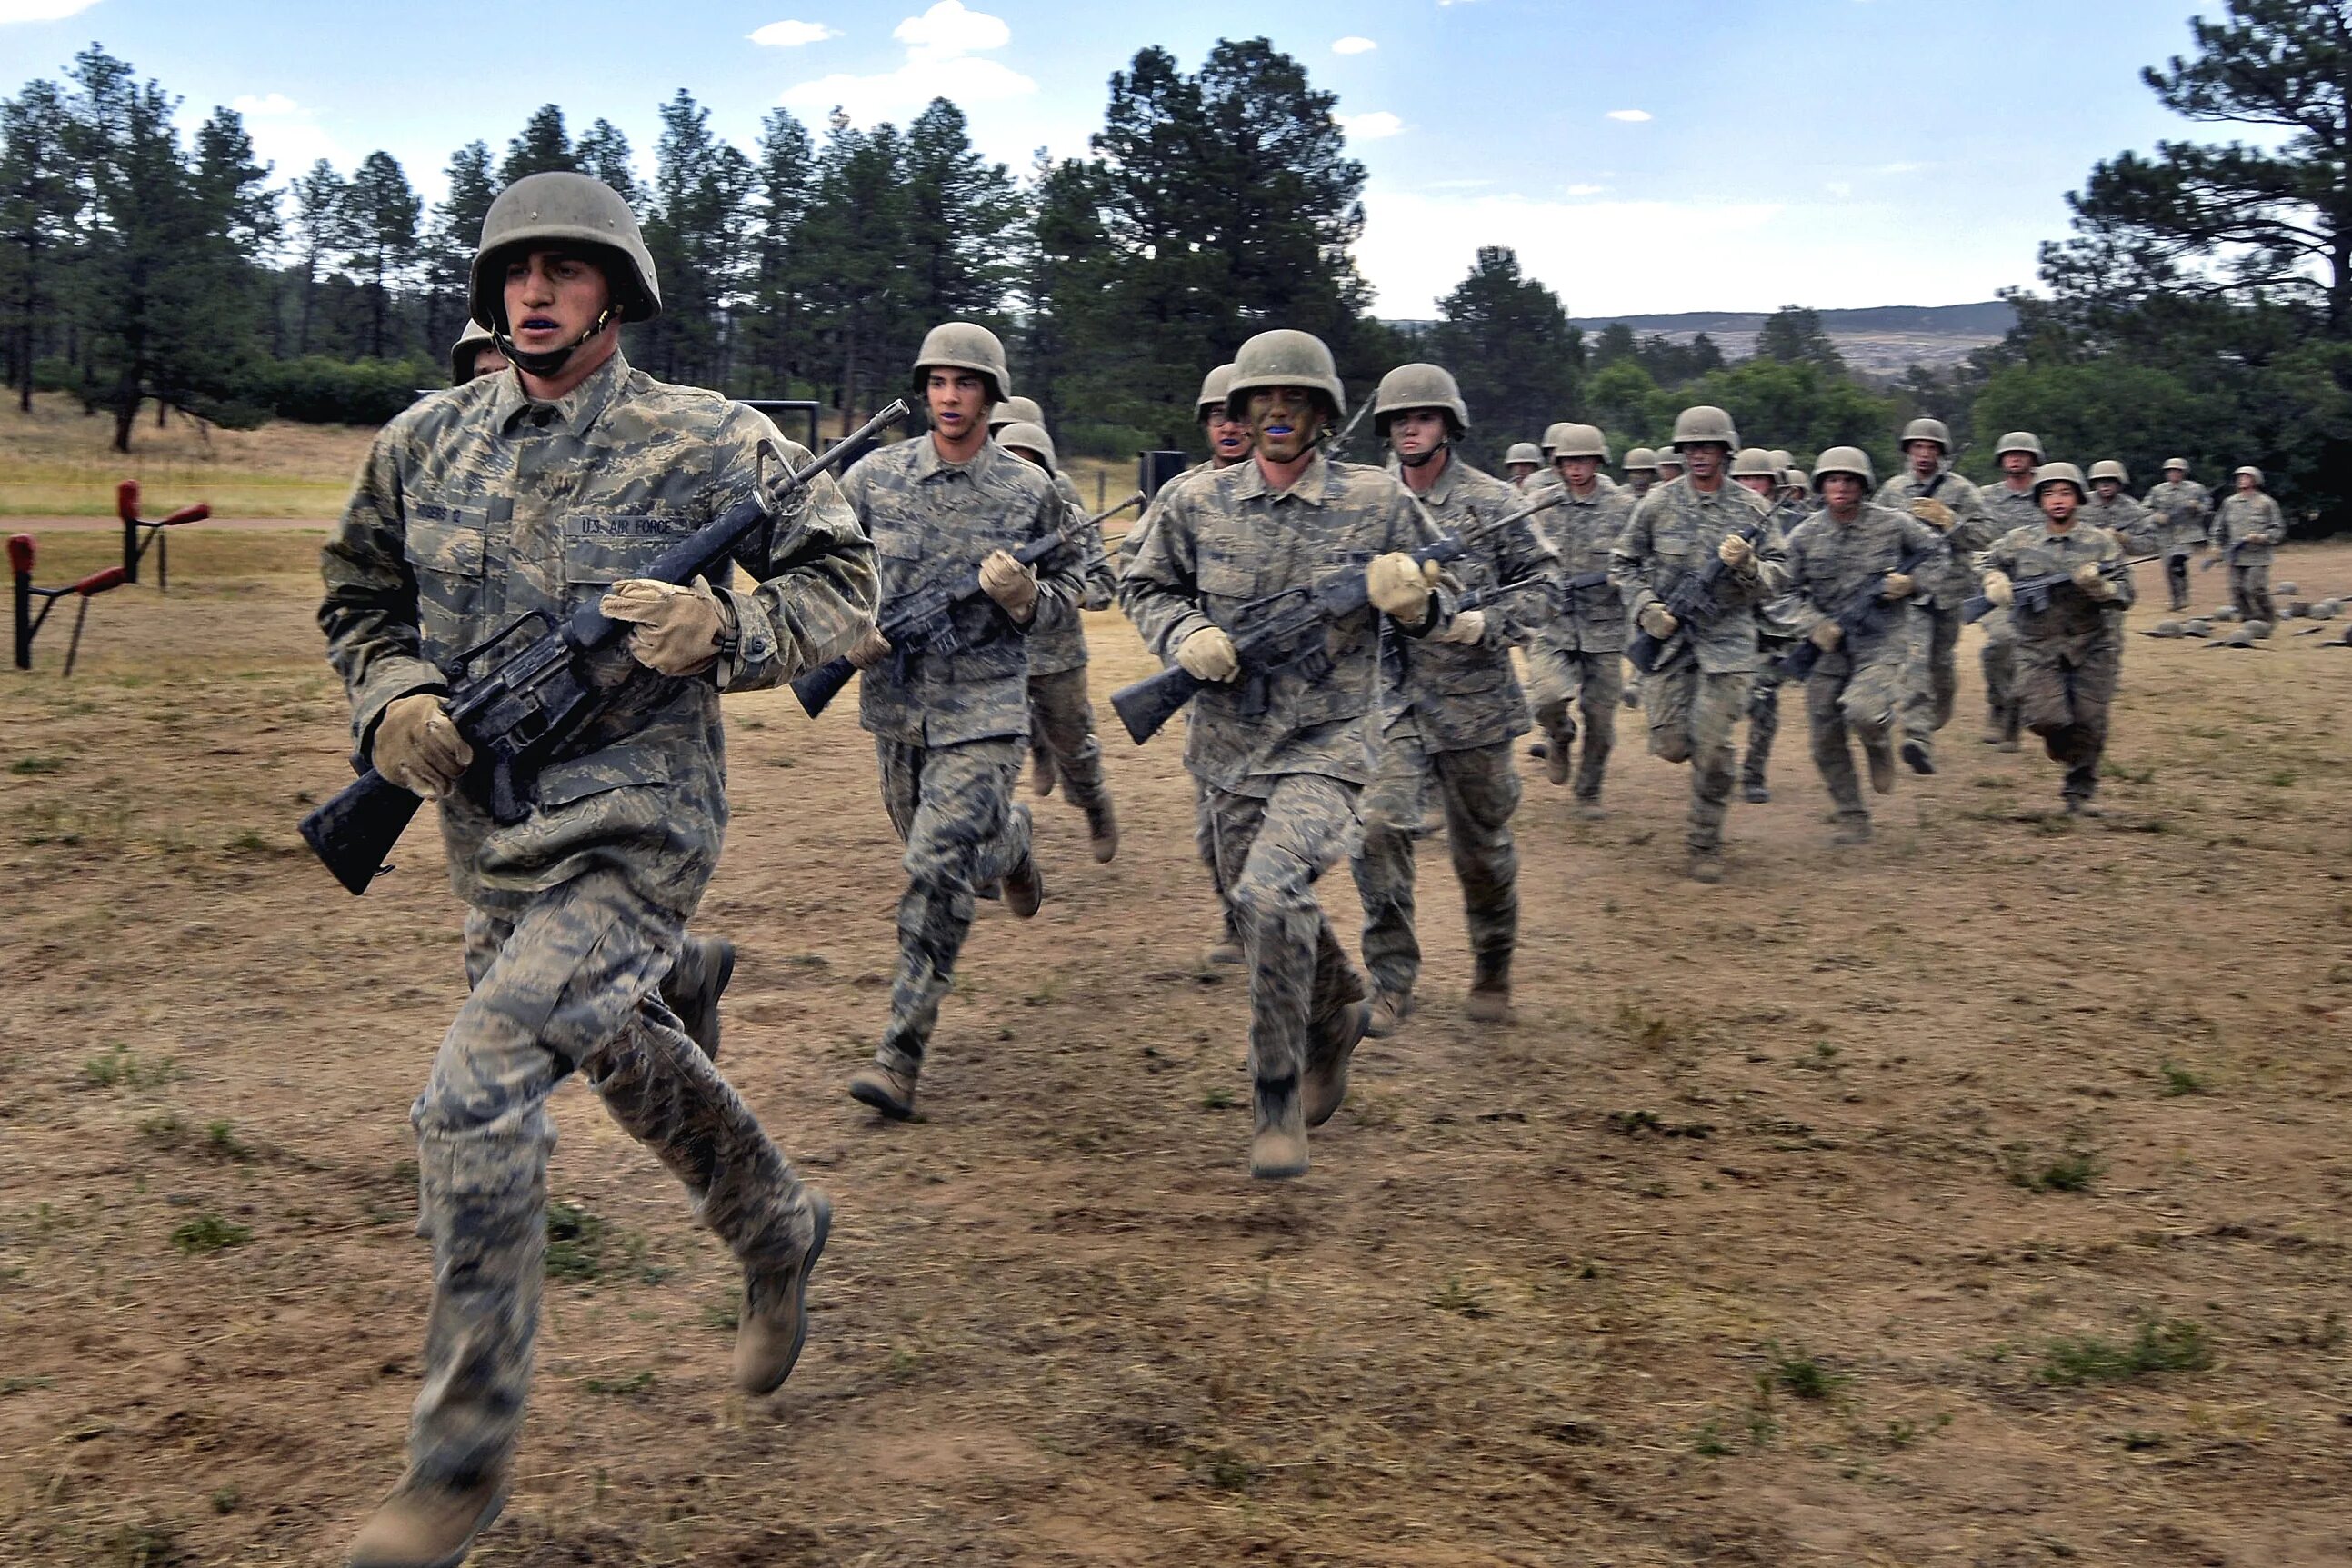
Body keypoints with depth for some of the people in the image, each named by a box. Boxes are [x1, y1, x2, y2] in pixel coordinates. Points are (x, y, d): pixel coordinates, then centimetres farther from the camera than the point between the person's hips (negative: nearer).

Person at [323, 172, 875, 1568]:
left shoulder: (707, 443, -9)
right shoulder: (427, 441, 5)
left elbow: (844, 583, -4)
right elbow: (360, 596, 17)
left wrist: (721, 629, -22)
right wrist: (394, 698, -3)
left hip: (630, 836, -6)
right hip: (489, 836, 7)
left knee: (476, 1093, -18)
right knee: (626, 1054, 23)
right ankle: (780, 1230, 51)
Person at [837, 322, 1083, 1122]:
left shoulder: (1030, 489, -2)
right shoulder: (873, 477, 1)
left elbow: (1067, 593, 5)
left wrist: (1024, 595, -18)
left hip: (983, 706, -3)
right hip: (894, 699, 4)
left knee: (938, 873, -14)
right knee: (945, 858, 19)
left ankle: (900, 1056, -8)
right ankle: (1010, 839, 56)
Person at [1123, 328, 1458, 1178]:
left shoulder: (1378, 501, -4)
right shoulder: (1197, 502, -1)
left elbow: (1439, 605, 5)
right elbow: (1146, 588, 11)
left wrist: (1410, 600, -19)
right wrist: (1186, 636, -10)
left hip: (1326, 746, -4)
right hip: (1230, 747, 4)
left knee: (1272, 894, -25)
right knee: (1269, 913, 16)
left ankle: (1279, 1100, -8)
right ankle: (1338, 1009, 50)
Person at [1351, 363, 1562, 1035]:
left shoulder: (1491, 501, -2)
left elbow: (1544, 584, -1)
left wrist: (1485, 624, -16)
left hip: (1474, 702, -2)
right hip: (1393, 698, 2)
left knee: (1481, 846, 10)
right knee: (1377, 827, -16)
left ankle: (1493, 968, 33)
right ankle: (1391, 982, -6)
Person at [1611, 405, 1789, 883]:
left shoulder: (1750, 509, 2)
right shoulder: (1657, 504, 2)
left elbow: (1777, 579, 4)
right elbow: (1623, 564, 9)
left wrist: (1747, 565, -18)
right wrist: (1644, 607, -7)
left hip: (1726, 640, -1)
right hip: (1667, 637, 1)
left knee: (1711, 749, -7)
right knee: (1670, 746, -2)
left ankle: (1707, 845, 8)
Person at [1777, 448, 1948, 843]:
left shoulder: (1893, 524, -3)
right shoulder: (1804, 537, 0)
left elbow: (1937, 551, 11)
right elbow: (1789, 593, 5)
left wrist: (1911, 581, -6)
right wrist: (1813, 625, -12)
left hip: (1885, 640, -3)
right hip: (1829, 646, 3)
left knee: (1863, 711, -28)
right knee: (1826, 742, 4)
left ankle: (1880, 744, 10)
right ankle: (1852, 820, 21)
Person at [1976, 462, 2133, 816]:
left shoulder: (2102, 542, 1)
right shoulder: (2019, 541, 3)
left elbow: (2124, 596, -3)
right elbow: (1986, 562, 20)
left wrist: (2097, 585, -23)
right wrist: (1995, 582, -2)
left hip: (2091, 646, 0)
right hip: (2038, 646, 0)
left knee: (2089, 724, -1)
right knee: (2044, 718, -13)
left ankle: (2080, 792, 16)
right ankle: (2064, 748, 24)